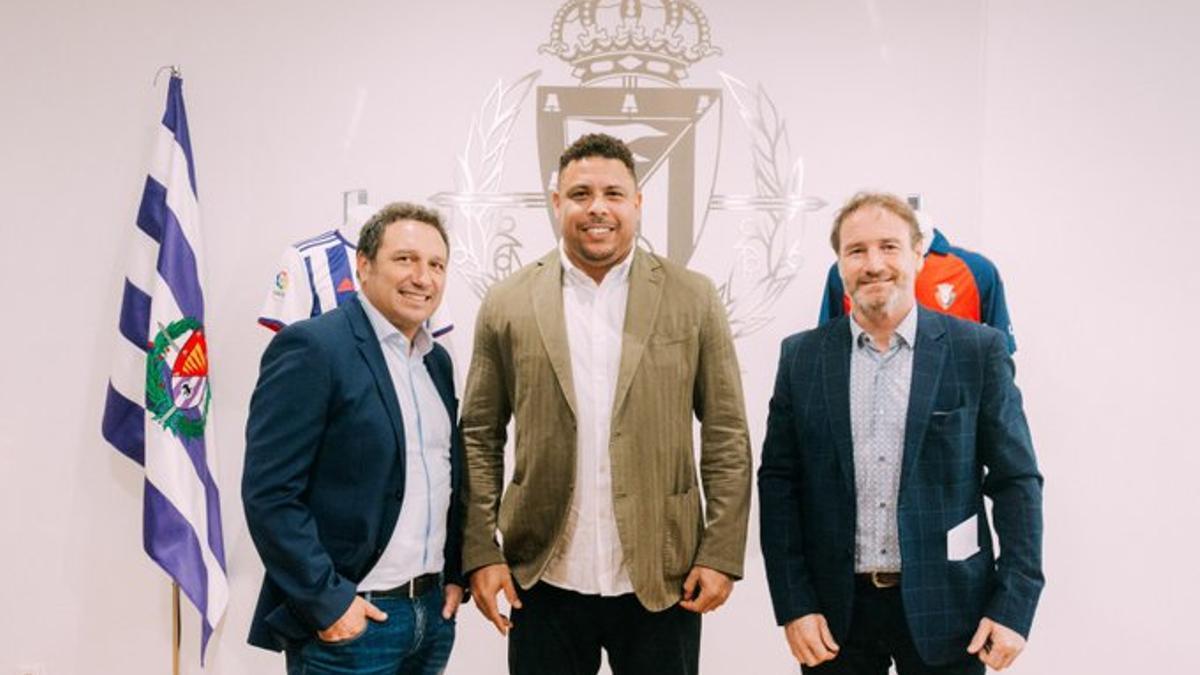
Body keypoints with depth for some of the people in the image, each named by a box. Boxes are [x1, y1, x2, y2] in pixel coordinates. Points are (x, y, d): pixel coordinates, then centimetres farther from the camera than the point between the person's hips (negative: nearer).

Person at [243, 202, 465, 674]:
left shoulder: (437, 360, 10)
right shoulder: (311, 348, -12)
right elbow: (268, 494, -16)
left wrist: (454, 575, 8)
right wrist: (327, 602, -17)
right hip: (348, 620, -7)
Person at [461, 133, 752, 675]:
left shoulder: (692, 299, -1)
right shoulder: (507, 304, 1)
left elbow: (726, 437, 0)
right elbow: (480, 438, 4)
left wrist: (721, 555, -4)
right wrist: (481, 553, -2)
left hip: (662, 581, 0)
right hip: (545, 582, 1)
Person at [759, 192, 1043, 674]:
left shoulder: (978, 351, -3)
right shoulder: (802, 356, 1)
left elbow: (1017, 481, -2)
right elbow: (778, 482, 1)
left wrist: (1015, 606, -7)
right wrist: (792, 605, -4)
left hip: (944, 605, -1)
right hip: (836, 610, 1)